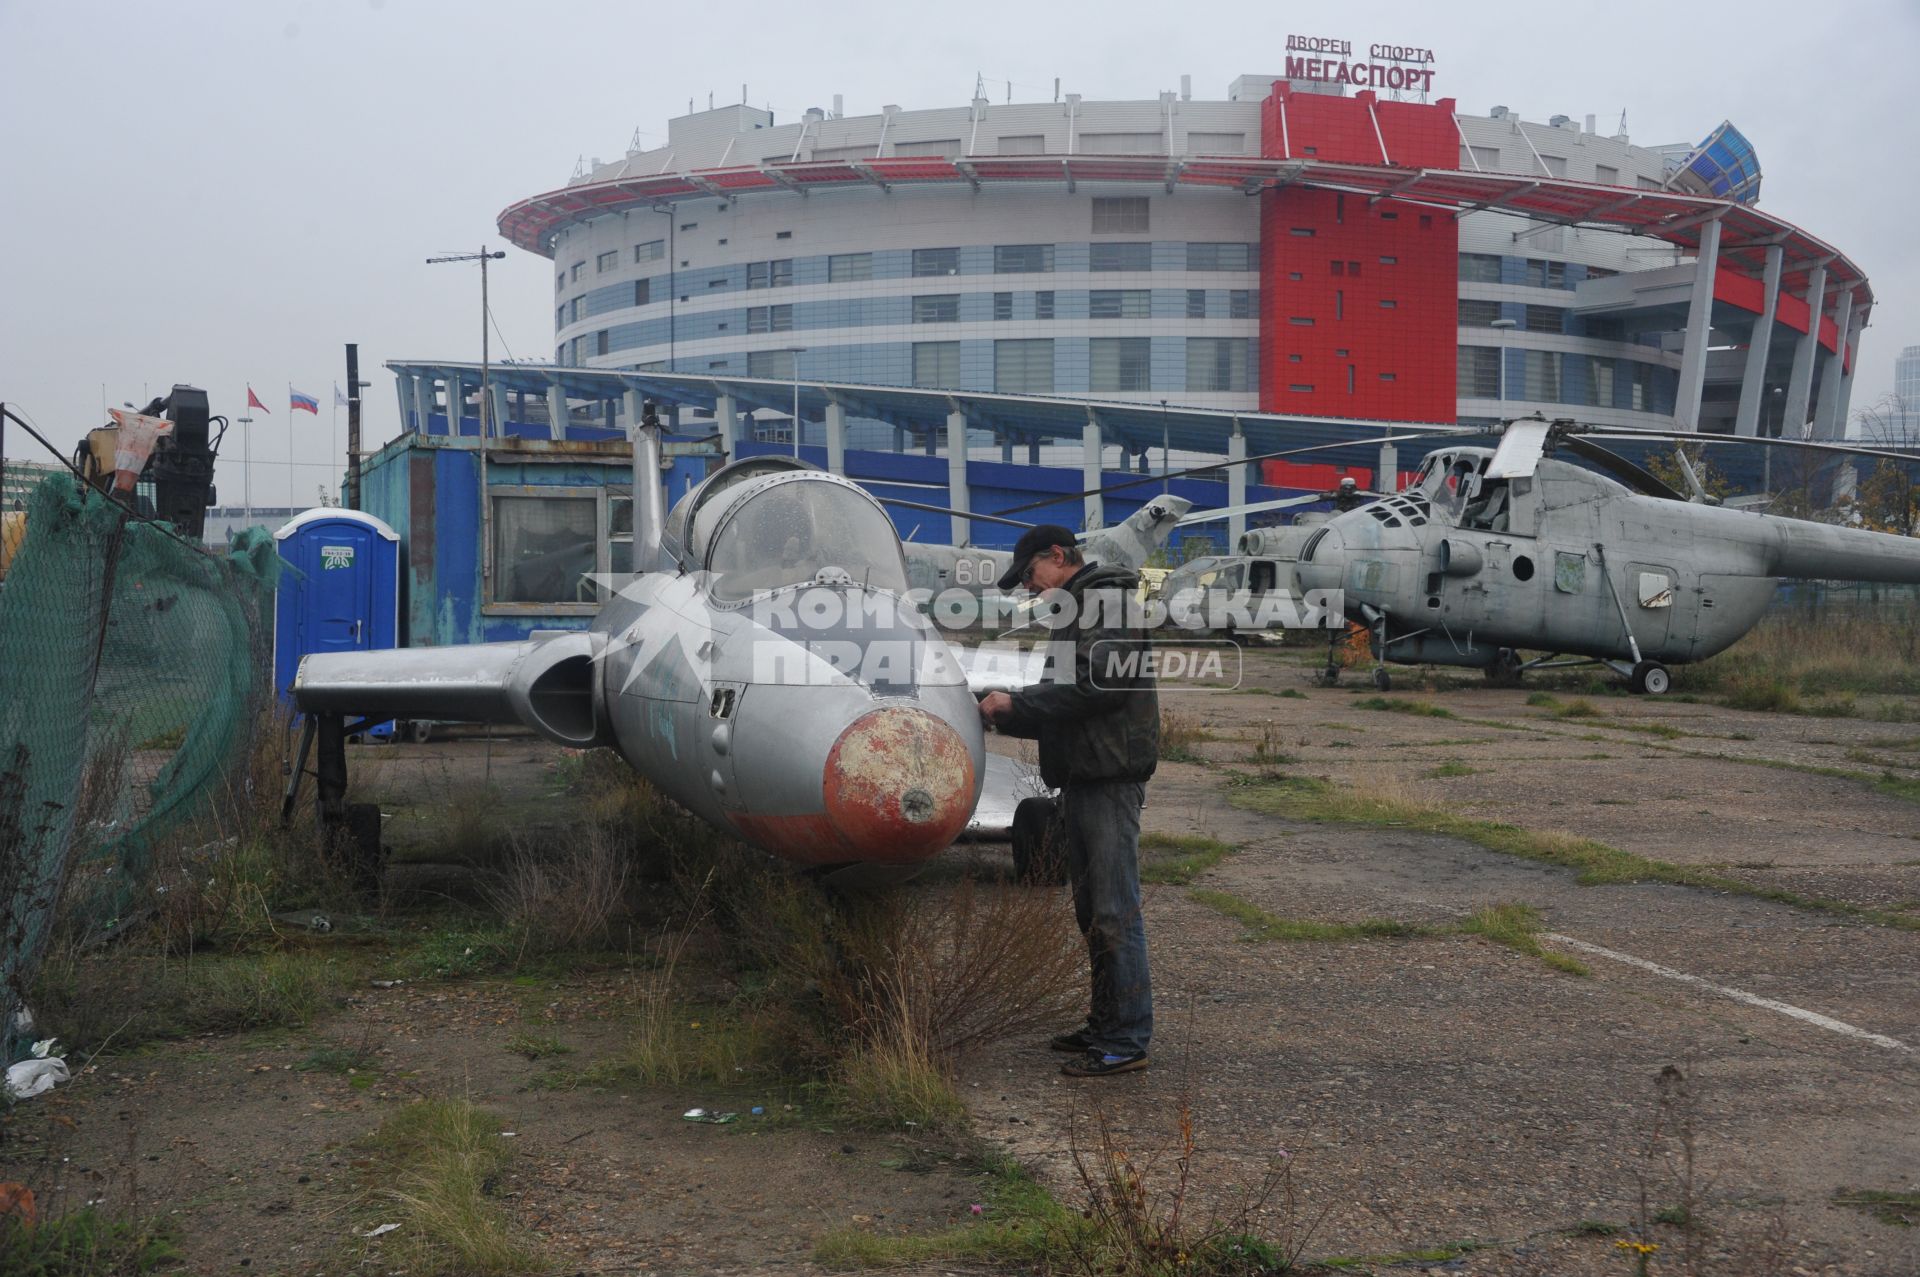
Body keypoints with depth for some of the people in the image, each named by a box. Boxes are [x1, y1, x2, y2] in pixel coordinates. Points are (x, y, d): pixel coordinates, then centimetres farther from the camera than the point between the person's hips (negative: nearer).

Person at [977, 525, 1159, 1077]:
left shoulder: (1106, 601, -9)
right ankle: (1105, 1025, 23)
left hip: (1110, 776, -11)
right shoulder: (1078, 610, 23)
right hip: (1083, 778, 11)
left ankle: (1127, 1041, -5)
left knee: (1114, 911, -9)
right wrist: (1003, 717, 10)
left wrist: (1017, 703, -15)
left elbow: (1101, 684, -22)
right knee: (1092, 910, 14)